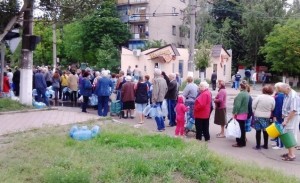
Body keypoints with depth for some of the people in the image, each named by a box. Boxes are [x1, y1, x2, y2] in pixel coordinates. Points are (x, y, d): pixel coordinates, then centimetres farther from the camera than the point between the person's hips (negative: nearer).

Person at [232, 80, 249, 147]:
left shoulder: (241, 94, -18)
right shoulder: (247, 94, 9)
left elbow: (237, 105, -21)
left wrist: (234, 113, -15)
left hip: (239, 114, -8)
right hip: (245, 114, 9)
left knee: (239, 129, 0)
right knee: (242, 128, 16)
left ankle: (240, 143, 6)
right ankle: (243, 142, 24)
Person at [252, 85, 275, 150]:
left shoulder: (259, 97, -13)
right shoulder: (272, 99, -6)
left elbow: (253, 106, -9)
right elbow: (272, 109, 2)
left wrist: (254, 113, 7)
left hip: (258, 116, -2)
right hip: (267, 117, 3)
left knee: (258, 131, 3)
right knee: (265, 131, 13)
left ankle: (258, 146, 7)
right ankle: (265, 145, 22)